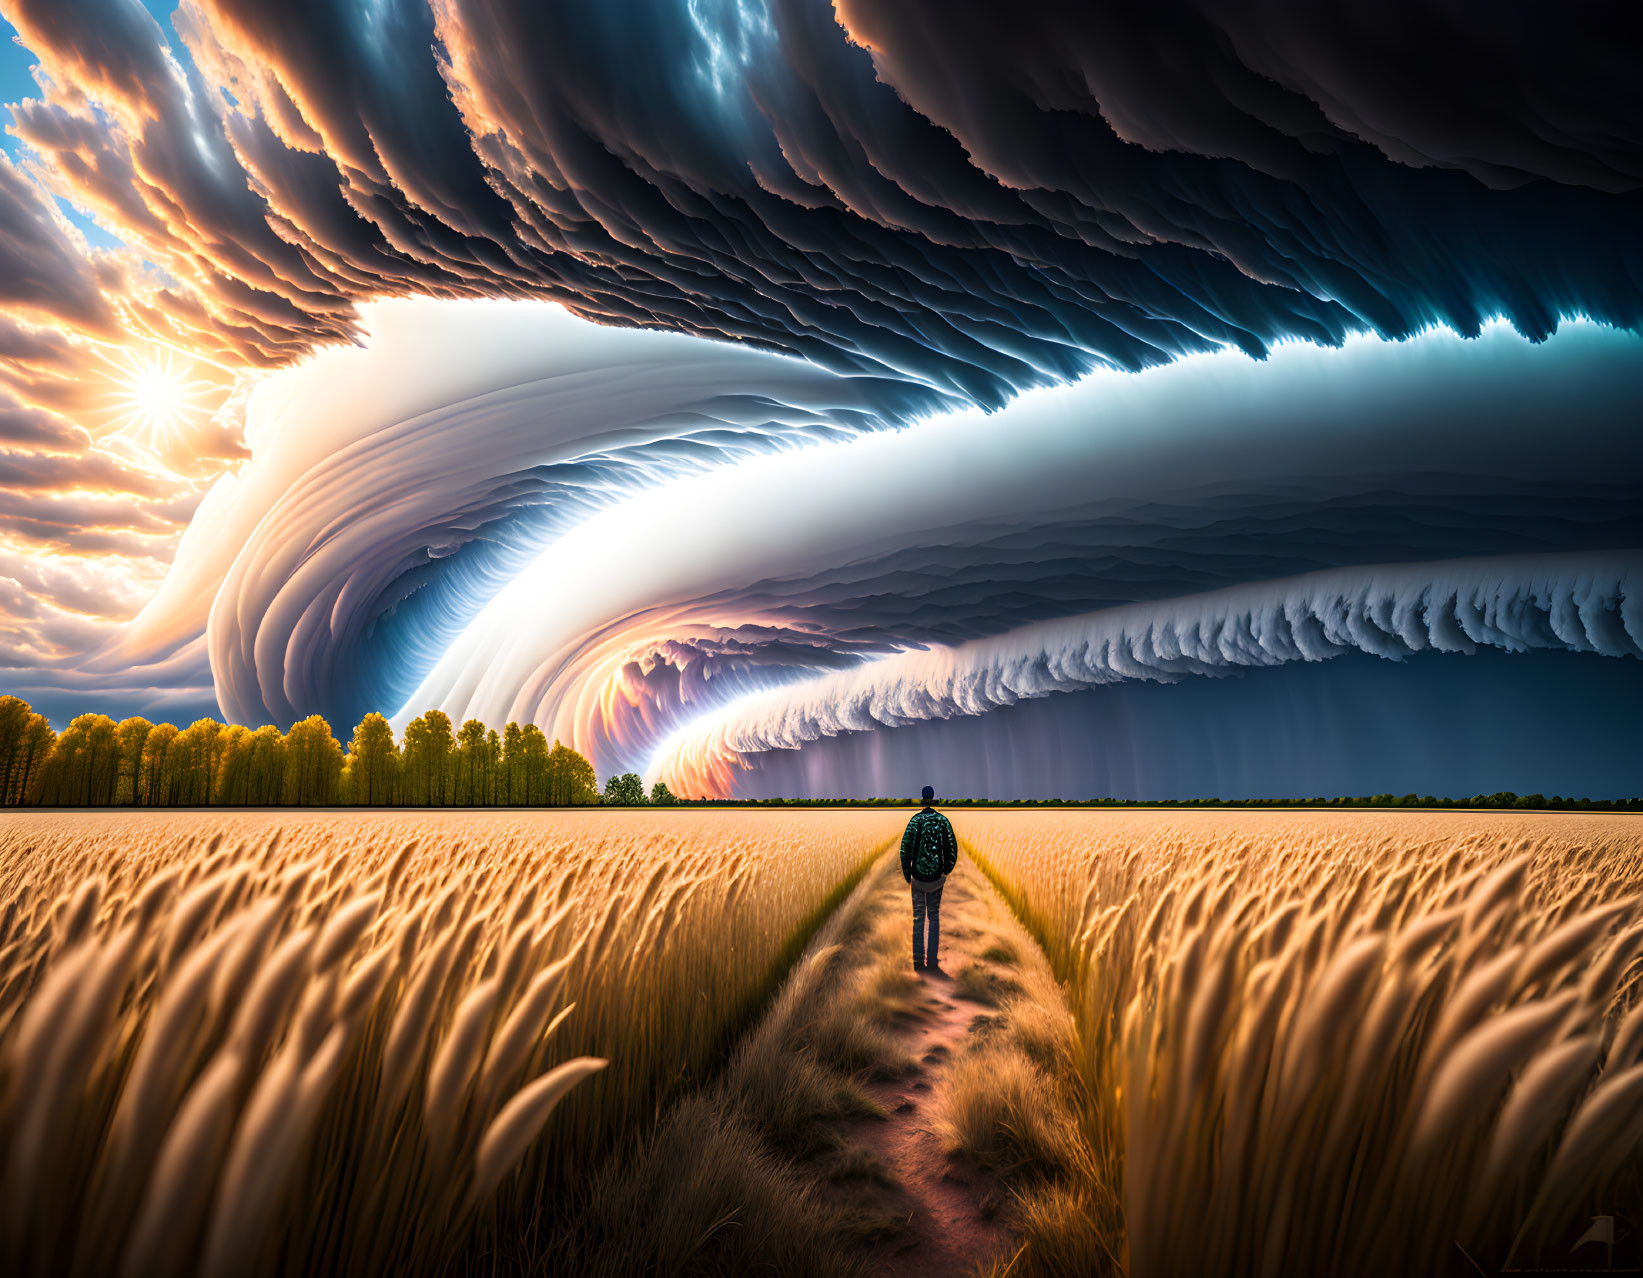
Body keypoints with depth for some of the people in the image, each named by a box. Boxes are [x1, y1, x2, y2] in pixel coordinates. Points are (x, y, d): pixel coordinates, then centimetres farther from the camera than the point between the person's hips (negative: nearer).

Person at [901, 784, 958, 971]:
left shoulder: (915, 820, -8)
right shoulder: (943, 820, -2)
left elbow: (905, 849, -12)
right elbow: (953, 848, -2)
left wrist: (906, 874, -1)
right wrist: (947, 870, 10)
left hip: (918, 877, -1)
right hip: (937, 878, 1)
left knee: (918, 917, 9)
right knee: (934, 916, 13)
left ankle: (918, 961, 10)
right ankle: (932, 961, 11)